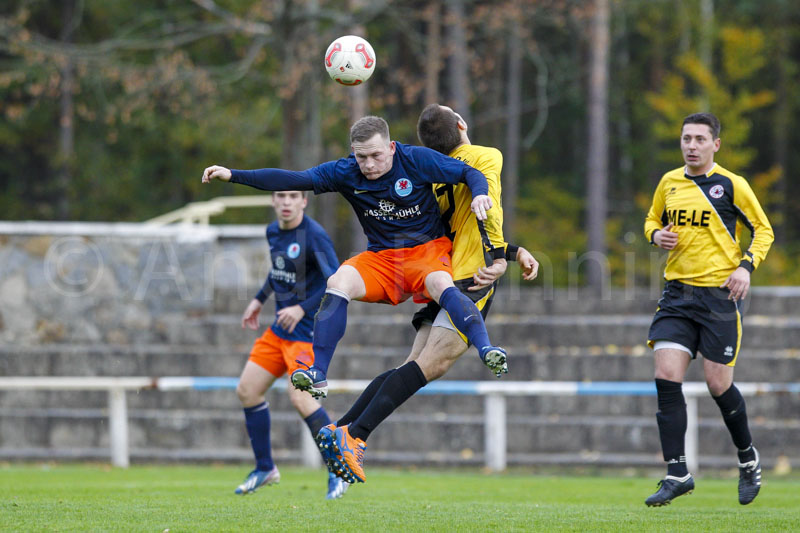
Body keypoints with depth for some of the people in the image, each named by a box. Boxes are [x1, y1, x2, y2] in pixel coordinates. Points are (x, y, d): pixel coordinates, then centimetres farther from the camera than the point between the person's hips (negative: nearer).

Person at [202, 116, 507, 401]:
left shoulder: (417, 160, -10)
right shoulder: (345, 172, -4)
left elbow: (469, 173, -4)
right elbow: (293, 180, -9)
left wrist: (479, 194, -28)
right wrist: (233, 176, -16)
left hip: (428, 249, -3)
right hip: (380, 258, 3)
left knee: (441, 284, -38)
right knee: (339, 282, -26)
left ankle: (485, 349, -45)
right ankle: (318, 376, -30)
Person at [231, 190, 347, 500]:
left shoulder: (314, 236, -18)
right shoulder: (273, 232, 8)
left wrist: (302, 309, -24)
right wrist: (259, 300, 24)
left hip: (308, 331, -9)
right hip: (279, 331, 9)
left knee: (300, 397, -21)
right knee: (247, 390, 6)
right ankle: (265, 469, 20)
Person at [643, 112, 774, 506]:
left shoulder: (731, 186, -3)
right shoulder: (669, 183, 9)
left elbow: (763, 230, 4)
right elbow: (652, 221, 24)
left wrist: (746, 266, -11)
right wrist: (657, 235, 1)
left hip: (720, 294, -4)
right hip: (677, 293, 4)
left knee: (719, 385, -1)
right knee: (666, 377, -11)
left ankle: (748, 459, 25)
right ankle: (677, 474, -7)